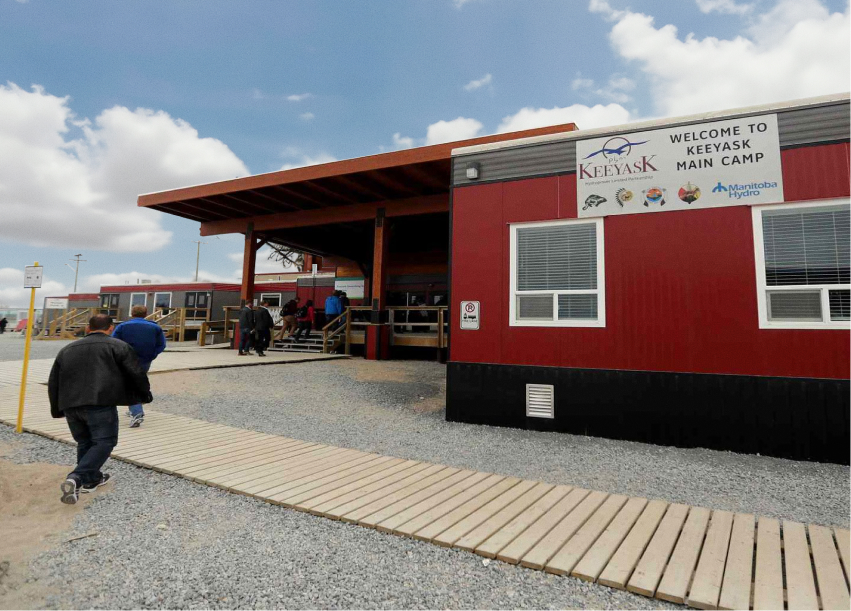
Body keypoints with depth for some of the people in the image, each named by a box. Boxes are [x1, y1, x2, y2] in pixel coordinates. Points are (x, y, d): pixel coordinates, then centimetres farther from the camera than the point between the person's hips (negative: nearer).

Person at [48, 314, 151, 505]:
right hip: (100, 403, -6)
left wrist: (57, 410, 32)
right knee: (104, 442, 1)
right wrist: (145, 394, 16)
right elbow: (136, 374, 2)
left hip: (70, 405, 6)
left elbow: (53, 382, 24)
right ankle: (76, 478, -13)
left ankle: (92, 479, 27)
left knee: (84, 443, 21)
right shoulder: (118, 346, 7)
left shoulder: (67, 350, 24)